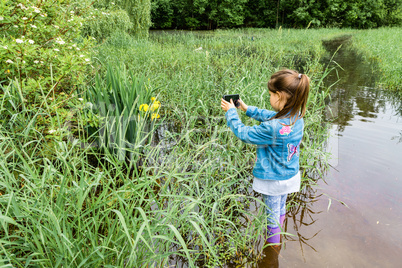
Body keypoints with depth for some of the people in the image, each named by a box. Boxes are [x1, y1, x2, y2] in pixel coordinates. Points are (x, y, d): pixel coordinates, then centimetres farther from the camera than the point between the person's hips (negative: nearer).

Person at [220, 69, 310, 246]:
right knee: (281, 209, 28)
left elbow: (243, 134, -22)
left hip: (273, 180, -7)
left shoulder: (272, 128, -36)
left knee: (272, 215, 14)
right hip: (290, 176, 7)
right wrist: (247, 109, 9)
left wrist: (231, 112, -10)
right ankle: (278, 238, 51)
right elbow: (270, 116, 5)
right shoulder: (297, 118, -12)